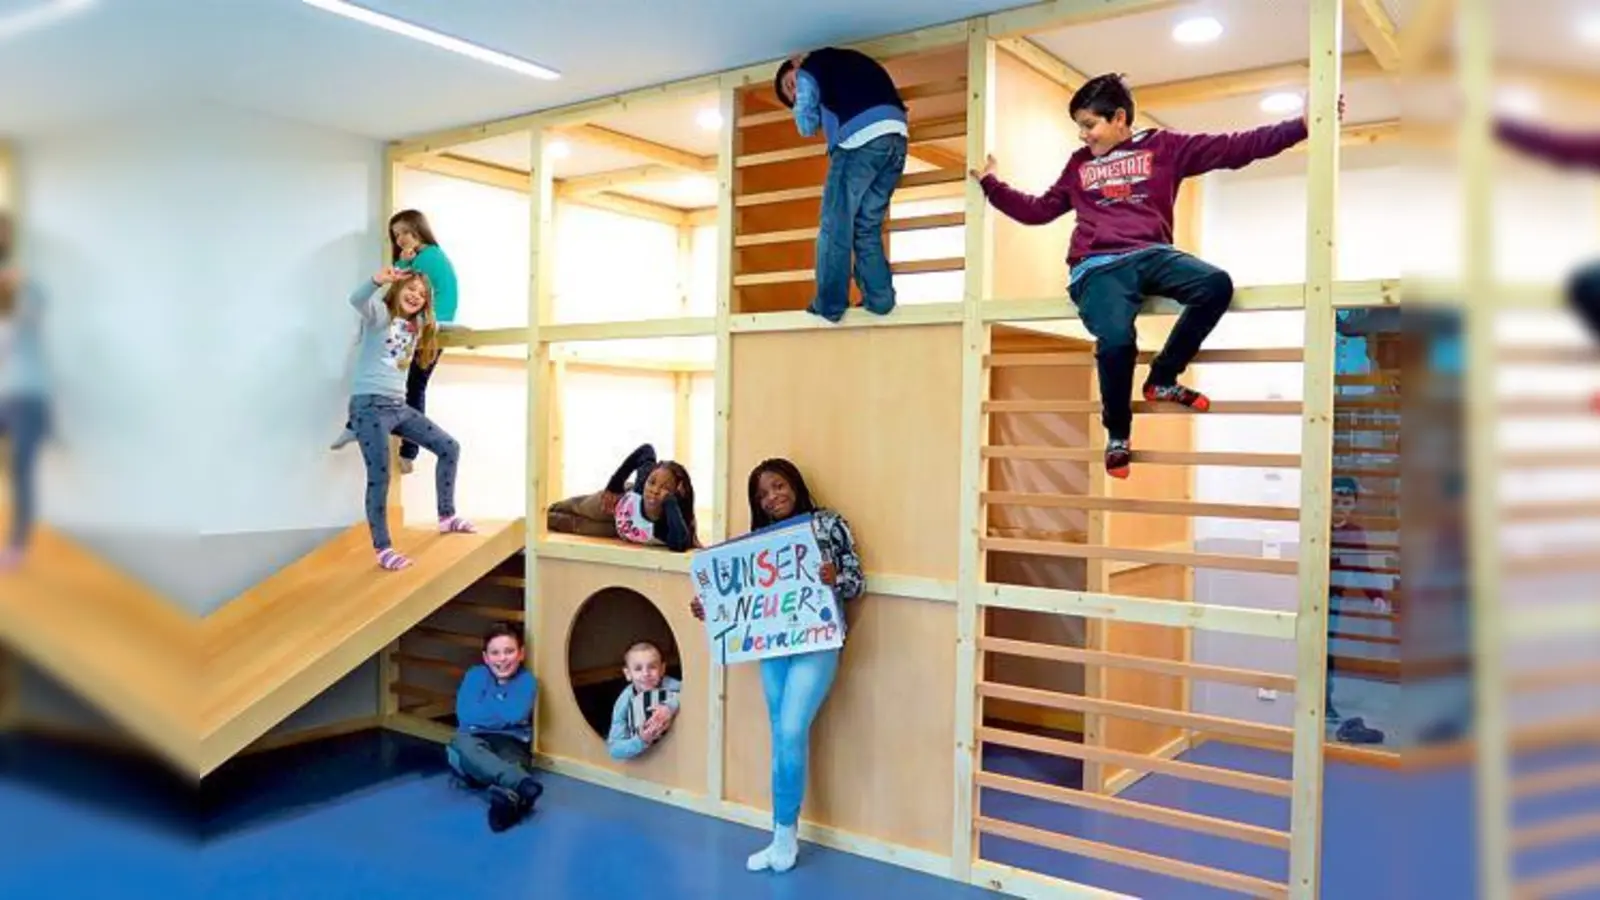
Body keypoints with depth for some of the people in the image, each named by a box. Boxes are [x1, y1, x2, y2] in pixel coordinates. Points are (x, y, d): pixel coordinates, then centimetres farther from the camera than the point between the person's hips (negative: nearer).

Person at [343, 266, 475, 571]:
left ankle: (446, 517, 23)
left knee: (449, 447, 11)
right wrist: (377, 281, -47)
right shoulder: (380, 313, -4)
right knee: (379, 478, -13)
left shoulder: (418, 325, 16)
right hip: (370, 405, -8)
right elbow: (357, 299, -28)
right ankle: (383, 549, -5)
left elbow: (437, 326, 41)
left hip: (399, 406, 8)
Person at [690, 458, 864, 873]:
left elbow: (857, 581, -2)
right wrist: (711, 609, -2)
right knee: (782, 738, 9)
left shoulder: (829, 523, -1)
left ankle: (786, 834, 5)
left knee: (792, 732, -13)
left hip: (817, 644, -4)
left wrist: (834, 579, -22)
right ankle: (783, 838, 19)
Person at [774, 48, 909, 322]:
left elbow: (807, 126, 14)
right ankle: (879, 298, 5)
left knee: (835, 226, -2)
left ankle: (828, 305, -3)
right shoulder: (845, 60, 36)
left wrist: (802, 104, 33)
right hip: (897, 136, 7)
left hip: (862, 138, -7)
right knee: (867, 226, 12)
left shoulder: (809, 69, 16)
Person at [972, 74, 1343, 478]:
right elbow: (1039, 210, 30)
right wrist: (991, 183, 27)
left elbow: (1235, 147, 10)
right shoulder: (1079, 164, 23)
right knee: (1116, 340, -31)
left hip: (1152, 256, 1)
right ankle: (1117, 432, -3)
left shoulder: (1164, 146, 15)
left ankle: (1162, 381, -7)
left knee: (1217, 284, -29)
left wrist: (1303, 126, 3)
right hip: (1097, 267, -1)